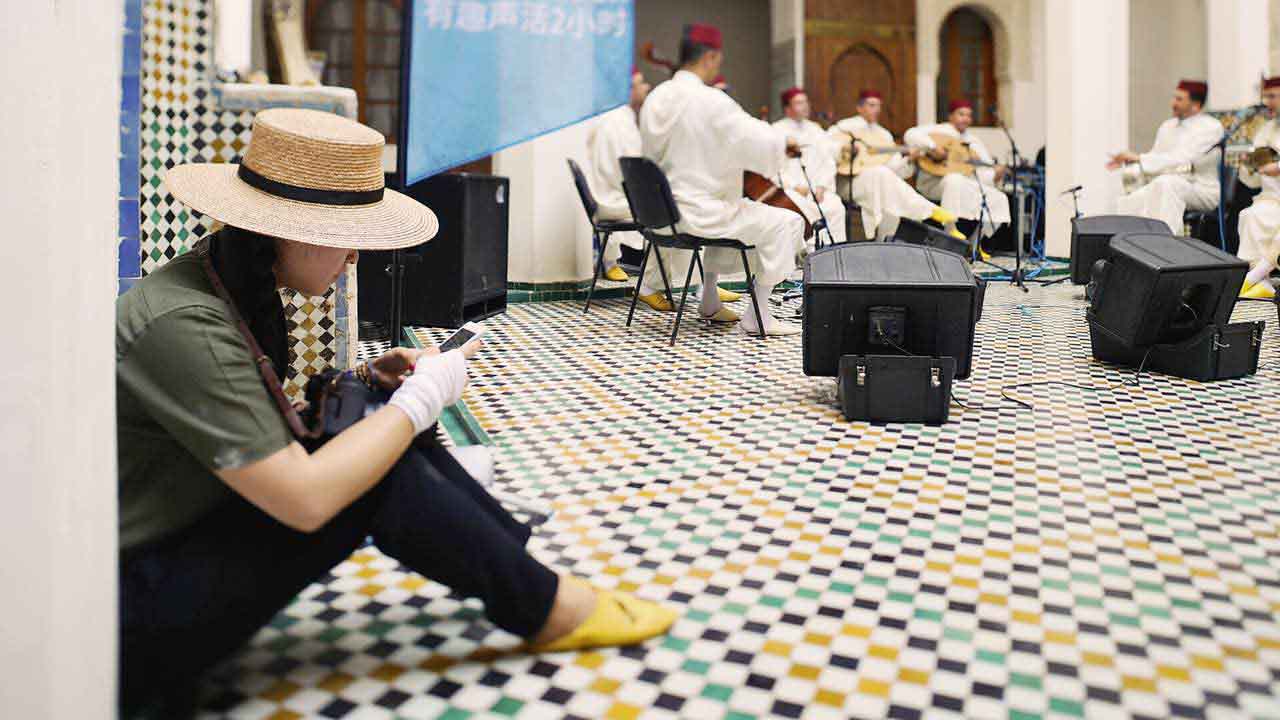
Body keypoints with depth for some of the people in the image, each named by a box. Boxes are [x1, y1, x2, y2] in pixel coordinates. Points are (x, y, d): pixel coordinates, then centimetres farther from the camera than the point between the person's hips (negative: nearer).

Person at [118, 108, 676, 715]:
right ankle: (548, 609, -3)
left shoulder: (233, 281, 0)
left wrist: (365, 382, -3)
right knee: (382, 478, -20)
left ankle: (525, 563, 5)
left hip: (193, 526, 8)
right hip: (138, 605, -8)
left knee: (392, 441, -2)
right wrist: (420, 398, -19)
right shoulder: (187, 324, -28)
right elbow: (304, 498, -30)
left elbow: (259, 420, 11)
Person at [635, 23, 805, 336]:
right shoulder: (712, 101, -19)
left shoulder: (655, 99, 3)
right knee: (786, 223, 0)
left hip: (661, 211, 9)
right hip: (698, 214, -8)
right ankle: (757, 317, 2)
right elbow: (762, 144, -18)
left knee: (731, 214, 35)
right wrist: (785, 141, 3)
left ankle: (710, 304, 36)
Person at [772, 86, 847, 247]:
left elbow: (829, 162, 17)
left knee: (836, 208, -25)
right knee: (801, 208, -35)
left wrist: (821, 186, -2)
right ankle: (802, 252, -31)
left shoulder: (815, 129, 22)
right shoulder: (777, 131, 7)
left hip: (818, 189, 4)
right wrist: (795, 186, -13)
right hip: (790, 189, -4)